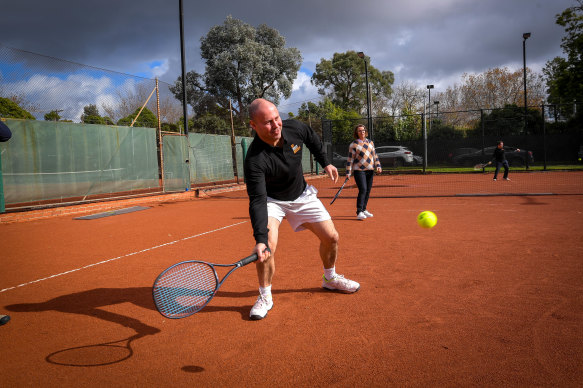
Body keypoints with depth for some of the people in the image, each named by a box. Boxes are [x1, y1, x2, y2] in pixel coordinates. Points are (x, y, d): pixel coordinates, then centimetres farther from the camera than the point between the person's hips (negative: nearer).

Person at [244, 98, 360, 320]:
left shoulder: (295, 128, -20)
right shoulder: (255, 160, -35)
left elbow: (312, 139, 5)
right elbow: (258, 201, -38)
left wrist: (325, 163, 8)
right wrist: (260, 239, -47)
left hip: (302, 195, 5)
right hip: (272, 200, -4)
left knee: (331, 238, 3)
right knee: (268, 246, -25)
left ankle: (330, 279, 32)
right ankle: (265, 297, 0)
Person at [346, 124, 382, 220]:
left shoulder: (370, 142, 13)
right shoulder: (353, 145, -4)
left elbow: (374, 155, 19)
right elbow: (350, 159, -4)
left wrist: (378, 166, 9)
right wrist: (348, 172, -9)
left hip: (370, 170, 6)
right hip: (359, 170, -6)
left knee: (368, 191, 7)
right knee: (363, 190, -16)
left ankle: (364, 210, 21)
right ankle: (359, 212, -11)